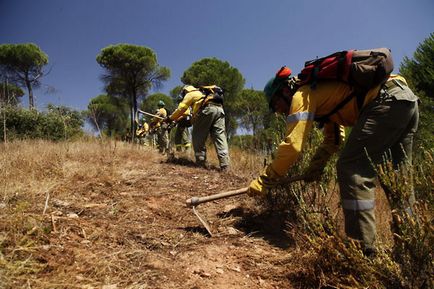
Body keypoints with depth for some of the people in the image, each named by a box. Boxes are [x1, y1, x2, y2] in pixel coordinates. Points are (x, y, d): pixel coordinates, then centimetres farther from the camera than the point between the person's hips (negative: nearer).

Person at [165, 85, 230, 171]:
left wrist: (170, 118, 25)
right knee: (220, 137, -1)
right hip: (219, 109, 7)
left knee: (198, 137, 3)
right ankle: (225, 166, -9)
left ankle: (201, 162, -3)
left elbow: (181, 109, 15)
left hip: (207, 109, -6)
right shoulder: (201, 93, 40)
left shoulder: (190, 94, 19)